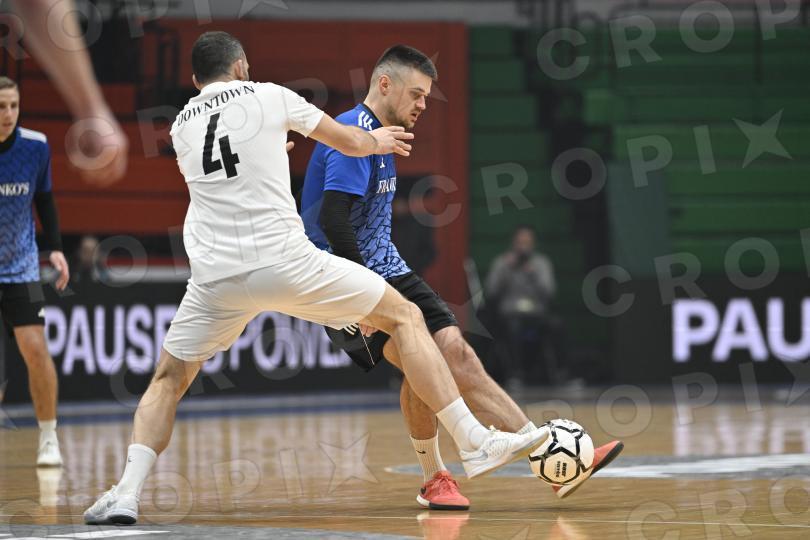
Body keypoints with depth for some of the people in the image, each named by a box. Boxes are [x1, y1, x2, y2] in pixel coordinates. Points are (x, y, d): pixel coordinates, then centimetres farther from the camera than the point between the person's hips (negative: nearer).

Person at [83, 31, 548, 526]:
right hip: (286, 262, -3)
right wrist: (377, 142, 41)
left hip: (216, 277, 3)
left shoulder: (182, 126, 18)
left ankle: (127, 494, 0)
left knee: (168, 382, 20)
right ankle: (475, 445, 5)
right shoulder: (268, 96, 8)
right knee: (405, 318, 11)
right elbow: (349, 142, 18)